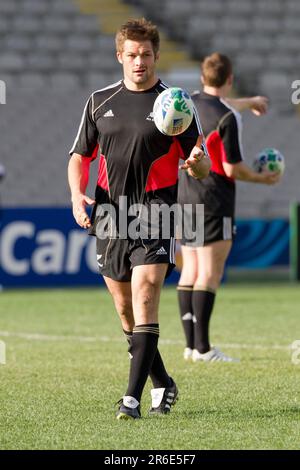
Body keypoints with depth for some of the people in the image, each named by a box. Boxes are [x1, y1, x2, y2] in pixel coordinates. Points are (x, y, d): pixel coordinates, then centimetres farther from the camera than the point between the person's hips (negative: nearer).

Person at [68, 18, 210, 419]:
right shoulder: (100, 102, 10)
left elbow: (201, 168, -1)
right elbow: (80, 156, 17)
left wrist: (197, 161, -25)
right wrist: (77, 194, -1)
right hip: (110, 217, 4)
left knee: (144, 301, -16)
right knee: (125, 311, 10)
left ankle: (132, 397, -19)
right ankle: (163, 385, 29)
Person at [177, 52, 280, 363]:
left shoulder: (189, 104, 7)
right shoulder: (228, 118, -16)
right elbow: (232, 169, -15)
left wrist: (250, 102, 46)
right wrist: (262, 179, 2)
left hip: (184, 198, 7)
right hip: (213, 203, -7)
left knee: (190, 270, 9)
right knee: (210, 274, -7)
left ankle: (190, 344, 10)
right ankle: (202, 347, -10)